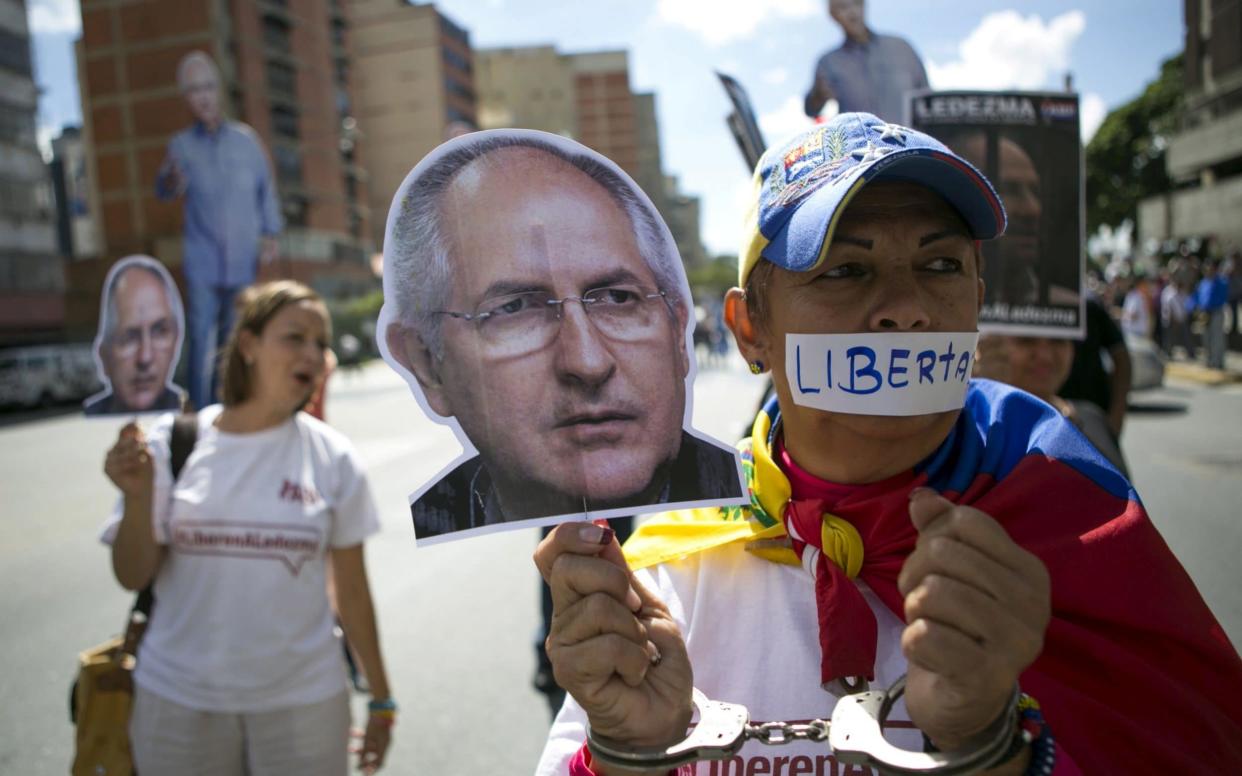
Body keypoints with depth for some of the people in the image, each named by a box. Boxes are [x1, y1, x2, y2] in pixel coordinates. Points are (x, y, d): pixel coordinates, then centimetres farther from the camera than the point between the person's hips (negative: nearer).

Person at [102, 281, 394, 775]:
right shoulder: (171, 443, -6)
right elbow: (133, 578, -2)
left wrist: (381, 699, 3)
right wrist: (138, 497, -19)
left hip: (302, 702, 0)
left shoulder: (333, 458, -6)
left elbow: (351, 589, -1)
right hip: (178, 700, 1)